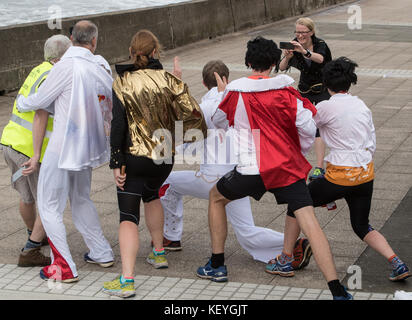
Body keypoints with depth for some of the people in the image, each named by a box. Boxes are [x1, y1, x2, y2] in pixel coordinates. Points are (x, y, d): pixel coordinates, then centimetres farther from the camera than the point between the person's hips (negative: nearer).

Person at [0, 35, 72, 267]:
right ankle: (30, 253, 4)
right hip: (31, 151, -9)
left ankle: (36, 236, 47)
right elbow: (40, 115, -25)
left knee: (28, 197, 27)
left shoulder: (40, 70, 11)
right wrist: (37, 155, -29)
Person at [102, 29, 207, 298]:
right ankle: (159, 253, 42)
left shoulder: (121, 83, -7)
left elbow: (118, 125, -11)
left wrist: (116, 163, -8)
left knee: (128, 216, -3)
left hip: (135, 158, -3)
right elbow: (192, 115, -3)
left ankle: (127, 280, -15)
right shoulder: (168, 79, -2)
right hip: (165, 157, 4)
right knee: (151, 194, 32)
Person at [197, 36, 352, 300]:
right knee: (309, 224, 9)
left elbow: (219, 122, 19)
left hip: (251, 171, 1)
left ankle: (217, 265, 28)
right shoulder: (286, 91, -3)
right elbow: (308, 129, -5)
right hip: (288, 167, -1)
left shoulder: (235, 92, 0)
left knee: (216, 197, 25)